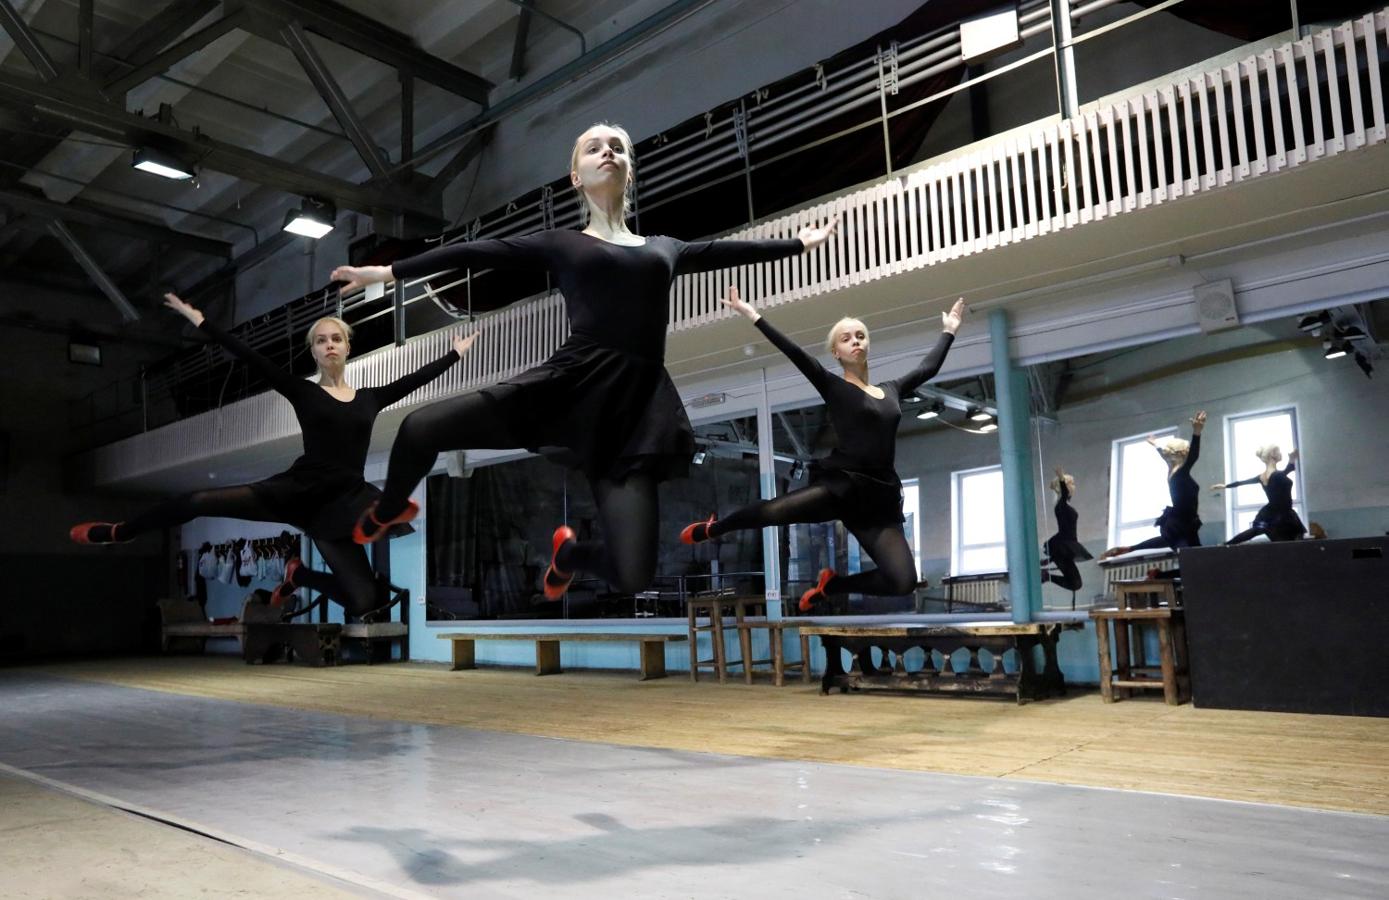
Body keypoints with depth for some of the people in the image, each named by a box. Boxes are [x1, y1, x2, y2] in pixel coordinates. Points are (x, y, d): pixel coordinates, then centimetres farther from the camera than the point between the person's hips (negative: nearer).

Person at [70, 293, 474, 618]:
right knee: (197, 501, -15)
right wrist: (199, 320, -1)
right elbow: (251, 358, 2)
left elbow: (416, 378, 17)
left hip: (339, 504, 2)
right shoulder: (303, 393, 7)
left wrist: (456, 352, 21)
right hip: (297, 491, -1)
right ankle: (118, 533, 15)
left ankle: (300, 575, 23)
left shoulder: (369, 398, 12)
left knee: (365, 602, -8)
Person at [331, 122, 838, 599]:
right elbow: (477, 252, 10)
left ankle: (571, 552, 28)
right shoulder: (560, 244, 15)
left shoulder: (665, 248, 22)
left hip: (636, 403, 1)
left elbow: (726, 251, 32)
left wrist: (801, 241, 42)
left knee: (634, 576, -13)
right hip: (568, 383, -1)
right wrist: (388, 271, 7)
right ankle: (391, 510, 27)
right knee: (419, 428, -13)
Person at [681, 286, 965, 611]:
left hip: (881, 497, 4)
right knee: (772, 512, -28)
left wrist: (949, 330, 44)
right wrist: (753, 316, -9)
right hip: (841, 484, -4)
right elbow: (795, 353, -2)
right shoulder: (833, 387, 7)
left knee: (903, 581, -16)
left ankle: (830, 584, 12)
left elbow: (929, 366, 34)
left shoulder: (891, 390, 21)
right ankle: (712, 528, 7)